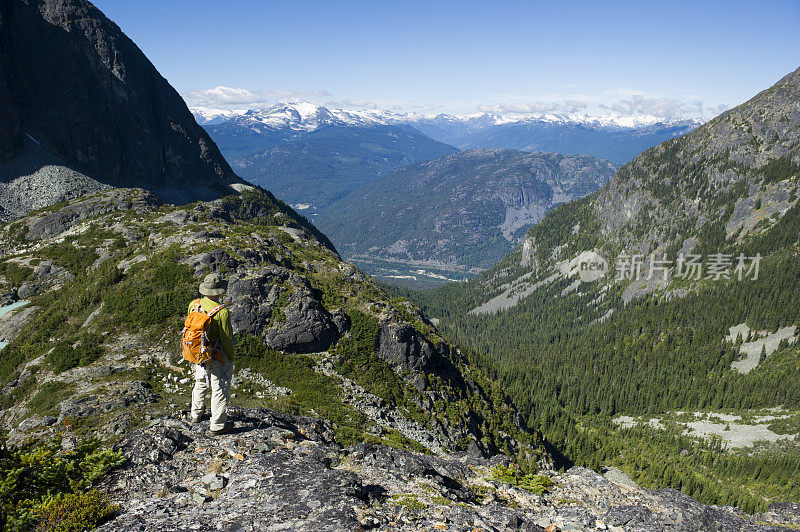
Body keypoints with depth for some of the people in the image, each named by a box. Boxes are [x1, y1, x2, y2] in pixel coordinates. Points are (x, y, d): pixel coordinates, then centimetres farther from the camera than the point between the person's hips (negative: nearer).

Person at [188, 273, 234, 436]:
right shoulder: (222, 312, -27)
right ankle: (217, 426, 18)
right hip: (218, 358, -6)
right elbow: (226, 339, -20)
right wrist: (230, 359, -5)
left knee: (201, 383, 27)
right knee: (220, 389, 8)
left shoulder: (193, 305, -8)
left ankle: (196, 415, 46)